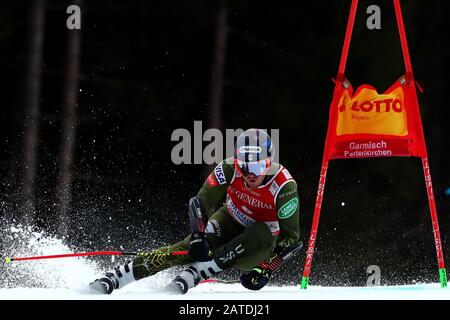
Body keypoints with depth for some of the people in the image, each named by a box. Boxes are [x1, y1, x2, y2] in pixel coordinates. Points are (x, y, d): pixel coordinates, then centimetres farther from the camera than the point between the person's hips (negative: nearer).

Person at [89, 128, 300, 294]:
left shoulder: (284, 187, -29)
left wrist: (265, 268, -30)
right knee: (192, 248, -27)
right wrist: (198, 236, -32)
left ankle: (191, 276, -40)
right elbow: (200, 203, -17)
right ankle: (113, 279, -28)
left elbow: (290, 236, -22)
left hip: (259, 244, -1)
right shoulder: (230, 169, -24)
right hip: (229, 222, 1)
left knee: (262, 236, -38)